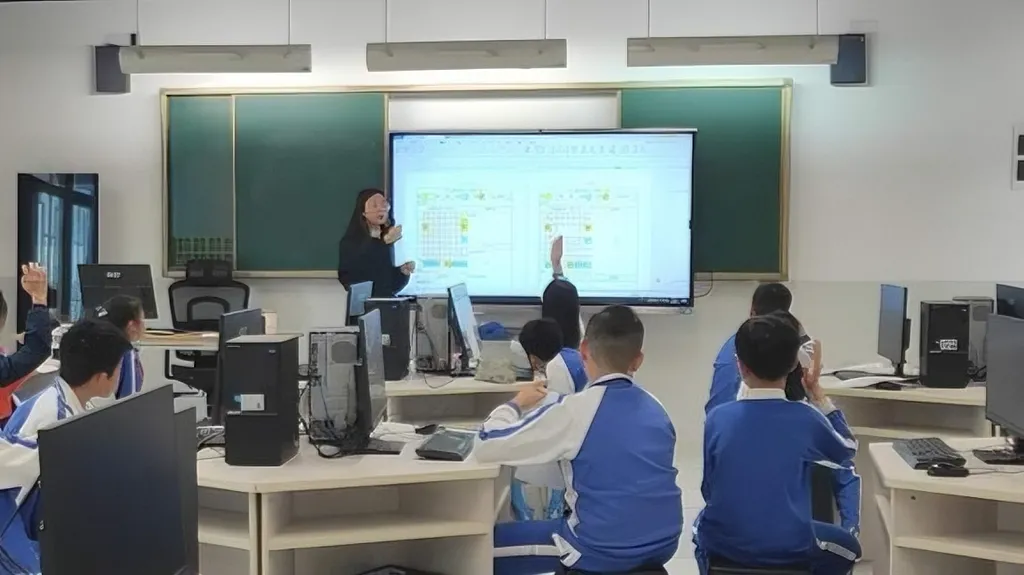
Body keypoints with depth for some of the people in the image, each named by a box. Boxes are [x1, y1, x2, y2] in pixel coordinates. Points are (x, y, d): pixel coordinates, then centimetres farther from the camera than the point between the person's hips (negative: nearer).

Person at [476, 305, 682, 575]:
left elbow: (485, 446, -12)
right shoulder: (654, 407, 3)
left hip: (604, 552, -6)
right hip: (662, 544, 6)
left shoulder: (575, 410, -14)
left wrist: (516, 405, 6)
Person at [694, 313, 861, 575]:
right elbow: (847, 450, 10)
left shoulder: (717, 418, -9)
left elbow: (708, 489, 1)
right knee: (847, 546, 30)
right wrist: (816, 391, 12)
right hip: (788, 547, -1)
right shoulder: (806, 418, -12)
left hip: (723, 544, 1)